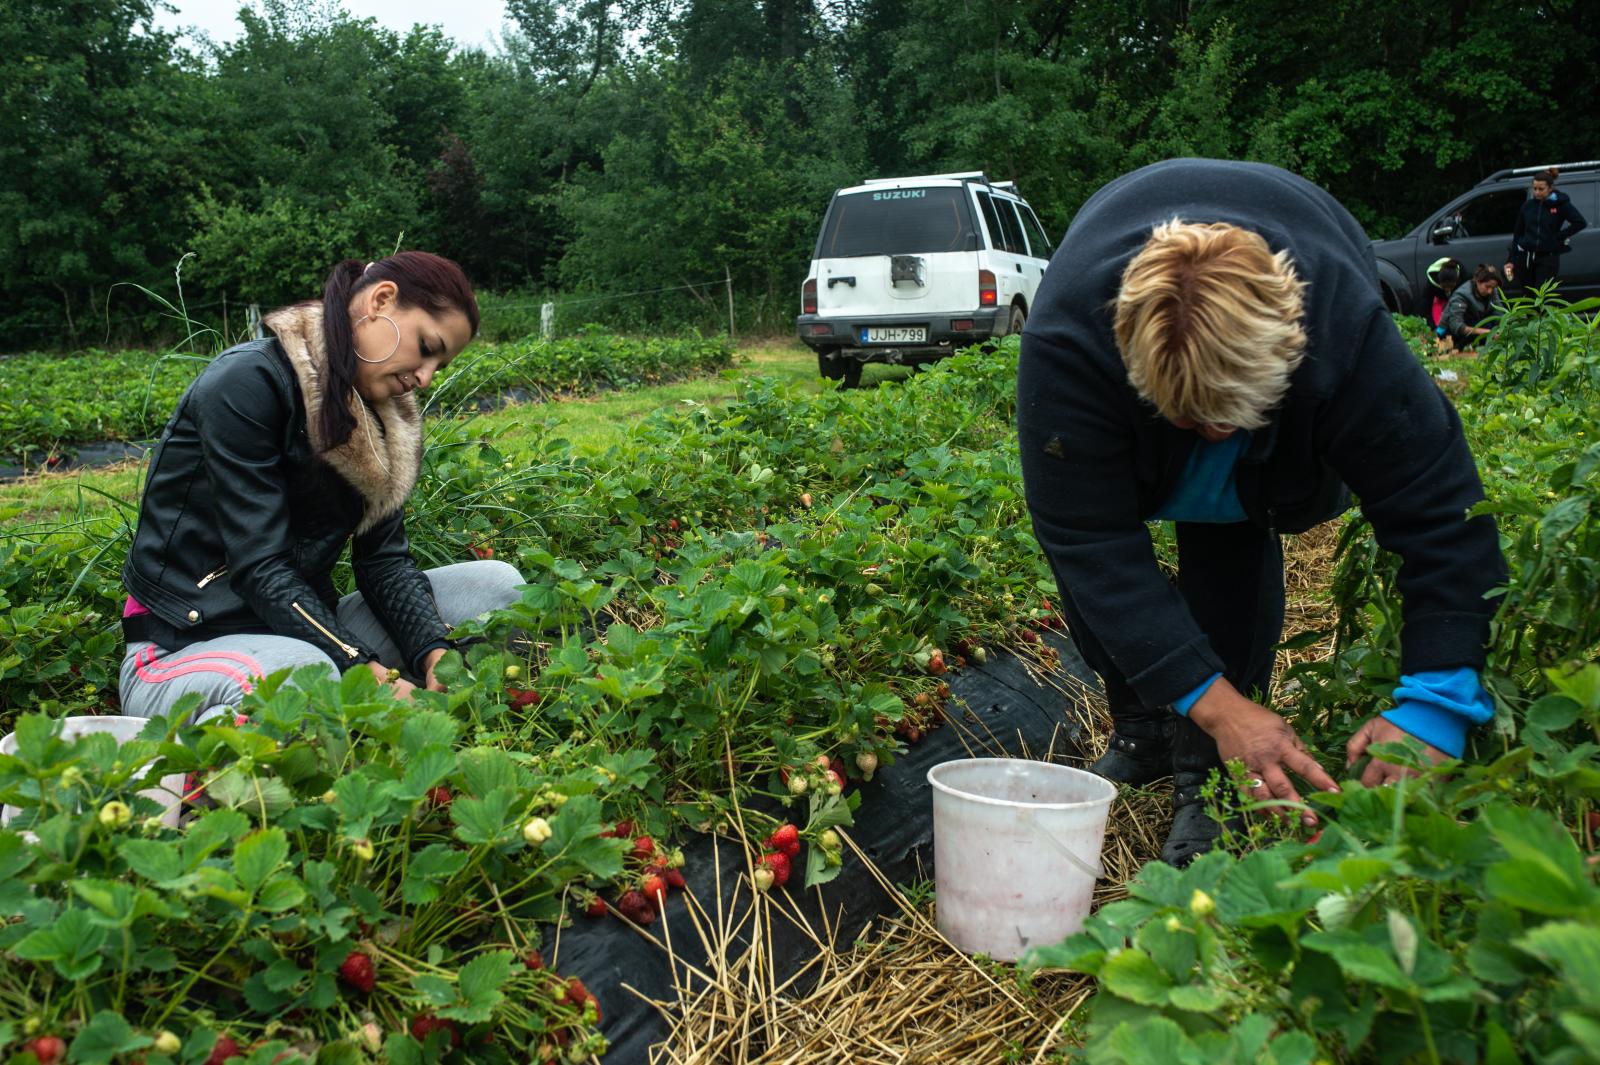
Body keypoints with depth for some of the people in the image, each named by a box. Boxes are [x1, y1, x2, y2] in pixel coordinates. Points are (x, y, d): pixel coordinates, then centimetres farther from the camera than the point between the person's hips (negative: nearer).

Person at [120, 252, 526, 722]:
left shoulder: (380, 416, 7)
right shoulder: (246, 383, -16)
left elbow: (384, 560, 0)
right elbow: (259, 566, -22)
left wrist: (433, 651, -18)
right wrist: (363, 669, -30)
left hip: (300, 633, 8)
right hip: (184, 646, -7)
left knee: (496, 583, -5)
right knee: (304, 670, -41)